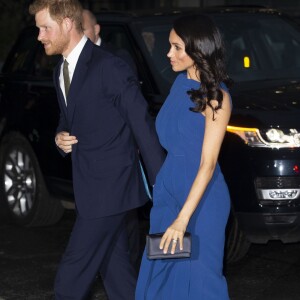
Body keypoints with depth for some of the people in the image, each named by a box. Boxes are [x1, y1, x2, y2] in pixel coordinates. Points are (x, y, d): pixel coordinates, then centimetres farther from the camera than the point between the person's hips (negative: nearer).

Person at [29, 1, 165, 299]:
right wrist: (61, 137, 0)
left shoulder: (109, 67, -17)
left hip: (110, 187, -9)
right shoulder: (61, 72, 11)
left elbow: (142, 126, -16)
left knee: (72, 275, -6)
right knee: (115, 269, 14)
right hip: (89, 186, 9)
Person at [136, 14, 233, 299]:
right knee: (160, 268, 14)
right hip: (167, 187, 7)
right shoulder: (181, 82, 4)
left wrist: (183, 219, -27)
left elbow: (208, 163, -22)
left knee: (198, 272, 2)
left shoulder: (216, 97, -17)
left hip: (200, 195, -7)